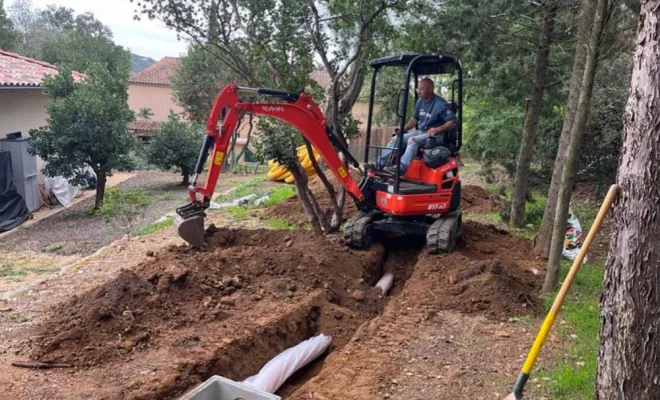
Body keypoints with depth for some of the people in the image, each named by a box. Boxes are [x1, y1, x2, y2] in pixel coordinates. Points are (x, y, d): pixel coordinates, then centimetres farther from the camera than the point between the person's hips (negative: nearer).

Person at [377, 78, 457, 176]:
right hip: (420, 131, 8)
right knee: (395, 139, -8)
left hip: (434, 135, -8)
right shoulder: (420, 102, 9)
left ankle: (401, 168, -47)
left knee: (412, 140, -35)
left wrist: (438, 129, -30)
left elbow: (453, 123, -17)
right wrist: (404, 129, 7)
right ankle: (379, 164, -16)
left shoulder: (441, 105, -15)